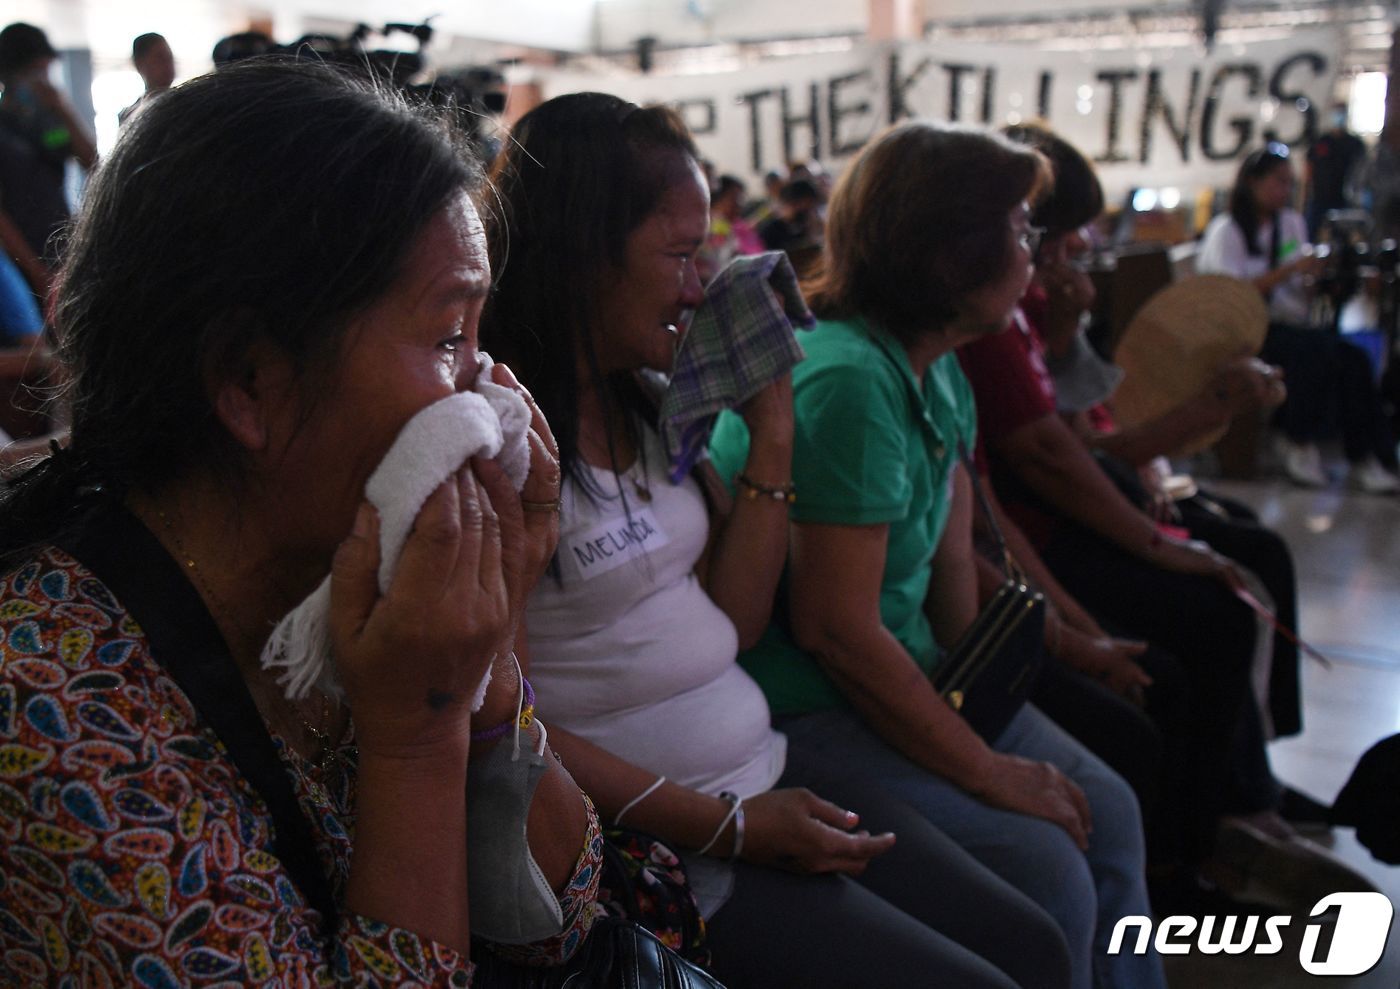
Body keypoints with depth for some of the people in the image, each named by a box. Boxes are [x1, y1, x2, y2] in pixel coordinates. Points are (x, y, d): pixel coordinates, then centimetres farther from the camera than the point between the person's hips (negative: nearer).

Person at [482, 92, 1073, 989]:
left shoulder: (654, 405, 9)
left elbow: (734, 621, 9)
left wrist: (771, 432, 1)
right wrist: (726, 828, -15)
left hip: (762, 768, 8)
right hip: (641, 834, -7)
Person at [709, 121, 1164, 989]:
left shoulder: (939, 374, 6)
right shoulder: (847, 382, -25)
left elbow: (951, 560, 9)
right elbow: (835, 627, -26)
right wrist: (988, 770, -18)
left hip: (904, 668, 10)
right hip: (800, 711, -10)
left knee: (1105, 813, 5)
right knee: (1045, 870, -16)